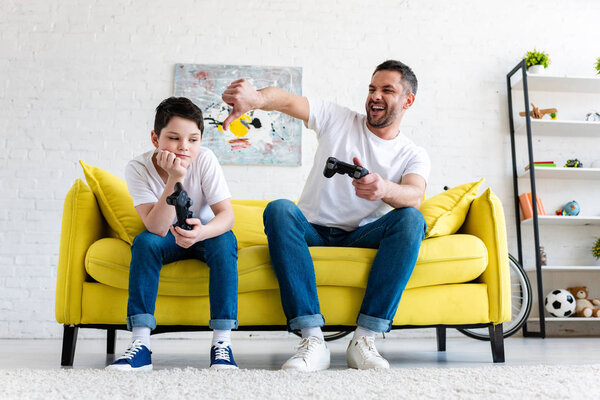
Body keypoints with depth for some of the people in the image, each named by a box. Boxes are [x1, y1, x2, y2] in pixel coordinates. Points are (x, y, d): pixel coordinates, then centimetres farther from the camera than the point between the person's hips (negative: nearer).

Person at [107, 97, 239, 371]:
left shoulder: (205, 160, -23)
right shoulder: (138, 168, -22)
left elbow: (226, 215, -27)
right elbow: (156, 229, -32)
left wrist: (202, 232, -50)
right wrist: (175, 178, -42)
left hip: (205, 235, 0)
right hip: (168, 239, 1)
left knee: (225, 241, -31)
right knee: (144, 242, -29)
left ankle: (222, 342, -29)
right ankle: (141, 344, -27)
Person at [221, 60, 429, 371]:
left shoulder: (413, 155, 6)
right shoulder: (338, 120, 6)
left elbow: (415, 196, -18)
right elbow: (286, 101, -10)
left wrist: (385, 189, -43)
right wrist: (255, 97, -35)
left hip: (363, 238, 0)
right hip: (313, 232, 0)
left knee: (411, 219, -27)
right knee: (279, 209, -30)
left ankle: (364, 339, -29)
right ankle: (312, 340, -35)